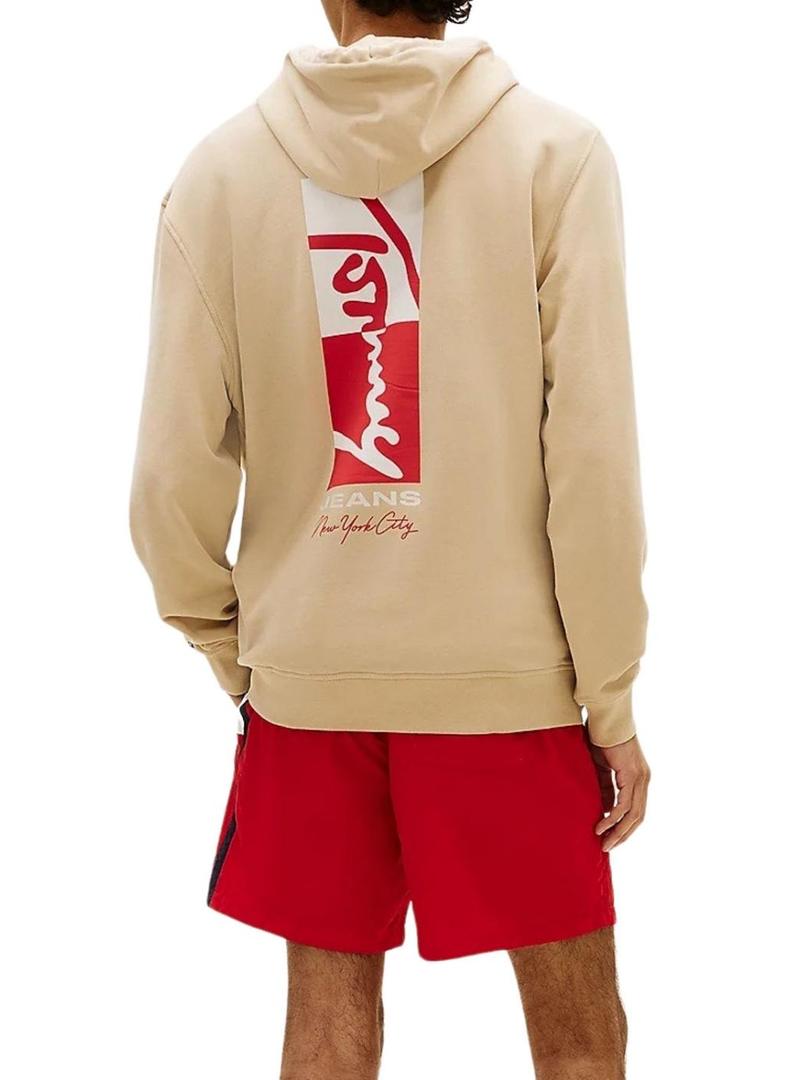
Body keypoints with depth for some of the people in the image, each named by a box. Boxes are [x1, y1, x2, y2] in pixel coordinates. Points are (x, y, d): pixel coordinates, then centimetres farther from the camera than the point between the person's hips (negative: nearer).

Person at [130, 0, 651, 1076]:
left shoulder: (219, 170, -1)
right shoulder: (555, 151, -6)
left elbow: (175, 473, -3)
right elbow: (591, 459, -11)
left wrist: (229, 649, 12)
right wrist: (610, 700, -3)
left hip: (305, 672, 2)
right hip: (507, 666, -2)